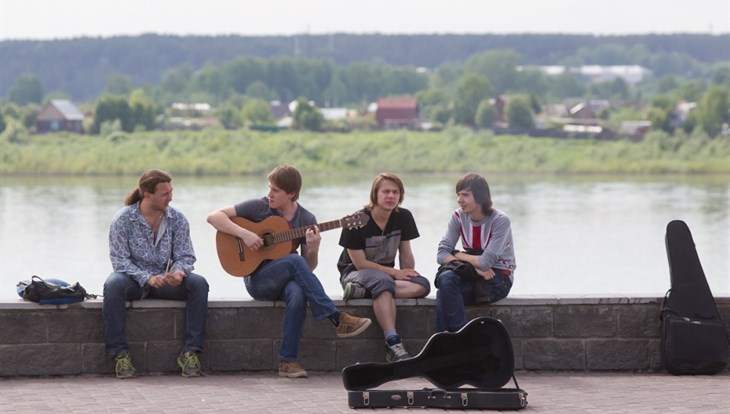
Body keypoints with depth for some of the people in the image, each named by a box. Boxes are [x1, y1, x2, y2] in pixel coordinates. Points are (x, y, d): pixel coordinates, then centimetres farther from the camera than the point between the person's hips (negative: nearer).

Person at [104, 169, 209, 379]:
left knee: (198, 283, -26)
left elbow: (186, 256, -2)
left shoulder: (177, 220, -1)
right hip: (134, 280, -3)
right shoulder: (123, 219, -10)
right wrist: (147, 278, -29)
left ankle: (190, 352, -23)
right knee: (113, 285, -37)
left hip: (166, 280, 3)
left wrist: (179, 272, -27)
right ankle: (119, 353, -31)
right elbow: (119, 260, -15)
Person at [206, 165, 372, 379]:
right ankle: (337, 320, -34)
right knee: (295, 261, -33)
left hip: (288, 279, 2)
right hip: (257, 280, -2)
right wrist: (244, 233, -19)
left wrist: (313, 249, -17)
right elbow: (214, 217, -6)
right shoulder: (258, 207, -2)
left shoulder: (306, 220, 4)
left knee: (298, 294, -37)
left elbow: (309, 267, 5)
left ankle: (288, 360, -29)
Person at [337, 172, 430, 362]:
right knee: (383, 282, -40)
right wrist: (396, 273, -16)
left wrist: (408, 274, -11)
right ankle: (393, 343, -50)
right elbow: (360, 263, -16)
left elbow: (406, 252, 8)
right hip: (354, 273, -6)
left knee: (422, 285, -24)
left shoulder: (404, 217, 1)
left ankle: (363, 291, -31)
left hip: (387, 274, 6)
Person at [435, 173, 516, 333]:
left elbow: (485, 262, -21)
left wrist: (458, 255, -6)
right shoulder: (458, 217, 1)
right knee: (446, 279, -31)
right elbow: (441, 254, -6)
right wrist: (474, 264, -18)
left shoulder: (500, 220, -15)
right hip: (472, 277, 5)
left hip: (499, 279, -5)